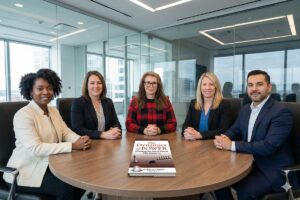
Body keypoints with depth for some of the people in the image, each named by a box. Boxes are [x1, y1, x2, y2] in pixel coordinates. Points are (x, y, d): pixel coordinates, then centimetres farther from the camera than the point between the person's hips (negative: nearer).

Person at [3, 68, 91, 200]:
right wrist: (72, 146, -30)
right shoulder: (23, 115, -18)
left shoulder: (53, 111, 7)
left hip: (50, 165, 7)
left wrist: (81, 140, -20)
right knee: (67, 186, -22)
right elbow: (35, 148, -27)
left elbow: (66, 133, 3)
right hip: (27, 171, -7)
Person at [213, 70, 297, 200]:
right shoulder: (245, 109, 7)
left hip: (274, 169, -6)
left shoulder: (281, 112, -18)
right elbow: (234, 130, 12)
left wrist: (232, 145, -25)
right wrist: (224, 139, -13)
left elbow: (269, 146, -27)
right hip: (249, 162, 7)